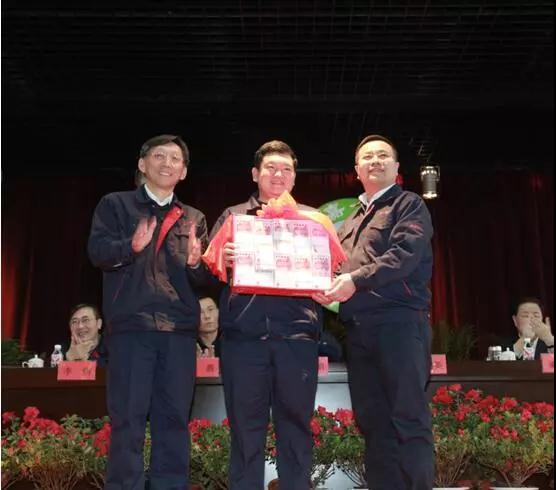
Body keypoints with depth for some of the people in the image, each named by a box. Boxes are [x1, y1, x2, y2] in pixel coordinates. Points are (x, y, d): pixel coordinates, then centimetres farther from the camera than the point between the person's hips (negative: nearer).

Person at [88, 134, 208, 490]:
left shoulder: (194, 219, 19)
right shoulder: (115, 205, 12)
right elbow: (97, 251, -3)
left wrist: (196, 263, -8)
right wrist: (131, 246, -22)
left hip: (180, 327, 3)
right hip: (130, 324, -2)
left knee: (175, 417, 5)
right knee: (128, 417, -2)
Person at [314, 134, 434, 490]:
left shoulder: (409, 205, 6)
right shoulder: (352, 219, 26)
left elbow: (406, 253, -11)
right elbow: (341, 269, 26)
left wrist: (357, 279, -18)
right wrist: (329, 287, 4)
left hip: (399, 322, -6)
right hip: (359, 329, 7)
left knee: (409, 419, -7)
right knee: (373, 422, 7)